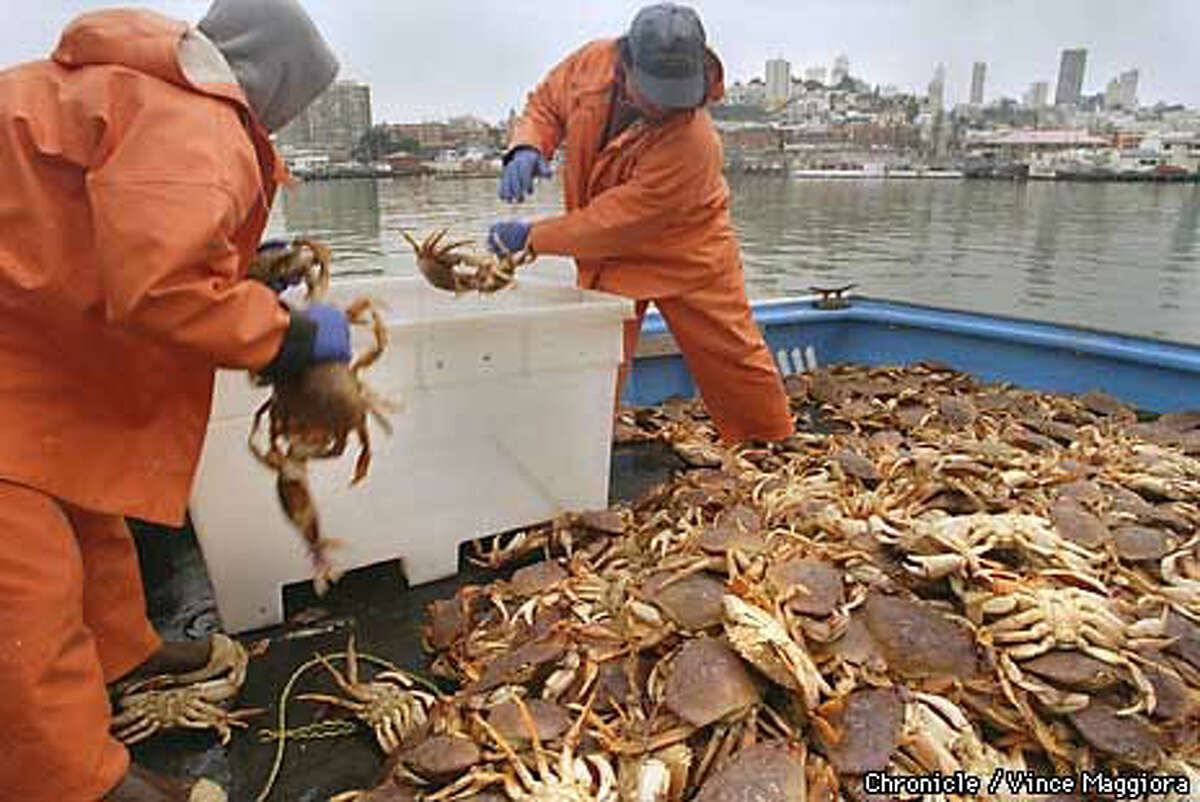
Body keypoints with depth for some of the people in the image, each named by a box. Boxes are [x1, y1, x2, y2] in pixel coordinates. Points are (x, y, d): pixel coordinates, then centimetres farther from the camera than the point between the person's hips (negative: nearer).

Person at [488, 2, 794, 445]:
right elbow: (546, 102, 4)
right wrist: (527, 147, -19)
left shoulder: (692, 142, -35)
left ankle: (775, 449, 26)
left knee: (734, 358, 6)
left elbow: (614, 225, -31)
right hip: (607, 258, 4)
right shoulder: (593, 61, -16)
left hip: (686, 255, -4)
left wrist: (530, 236, -23)